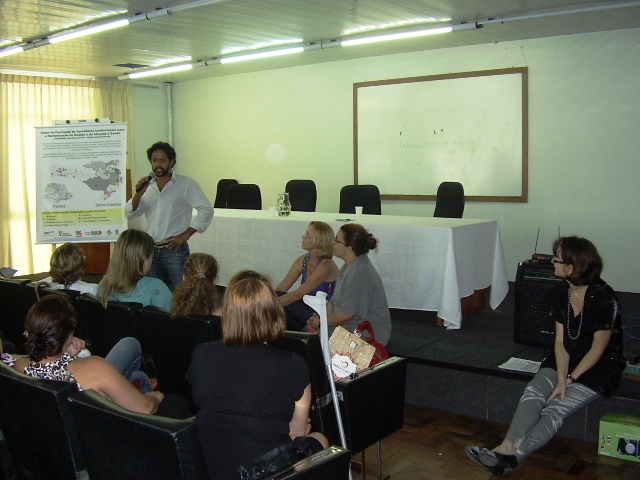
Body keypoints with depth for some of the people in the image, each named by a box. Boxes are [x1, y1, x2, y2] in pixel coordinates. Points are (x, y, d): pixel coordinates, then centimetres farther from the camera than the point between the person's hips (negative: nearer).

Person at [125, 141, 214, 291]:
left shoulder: (186, 184, -2)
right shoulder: (147, 186, 12)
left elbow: (206, 210, -10)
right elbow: (130, 213, 10)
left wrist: (185, 235, -13)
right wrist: (138, 194, -9)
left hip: (175, 250, -5)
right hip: (151, 250, 5)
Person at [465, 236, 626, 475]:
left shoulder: (604, 298, -17)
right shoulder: (559, 293, 1)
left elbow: (598, 349, -14)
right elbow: (560, 341, -1)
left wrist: (569, 379, -15)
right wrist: (561, 378, -15)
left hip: (599, 366, -5)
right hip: (566, 359, 5)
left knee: (556, 409, -25)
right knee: (532, 394, -22)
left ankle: (512, 456, -37)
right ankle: (508, 447, -39)